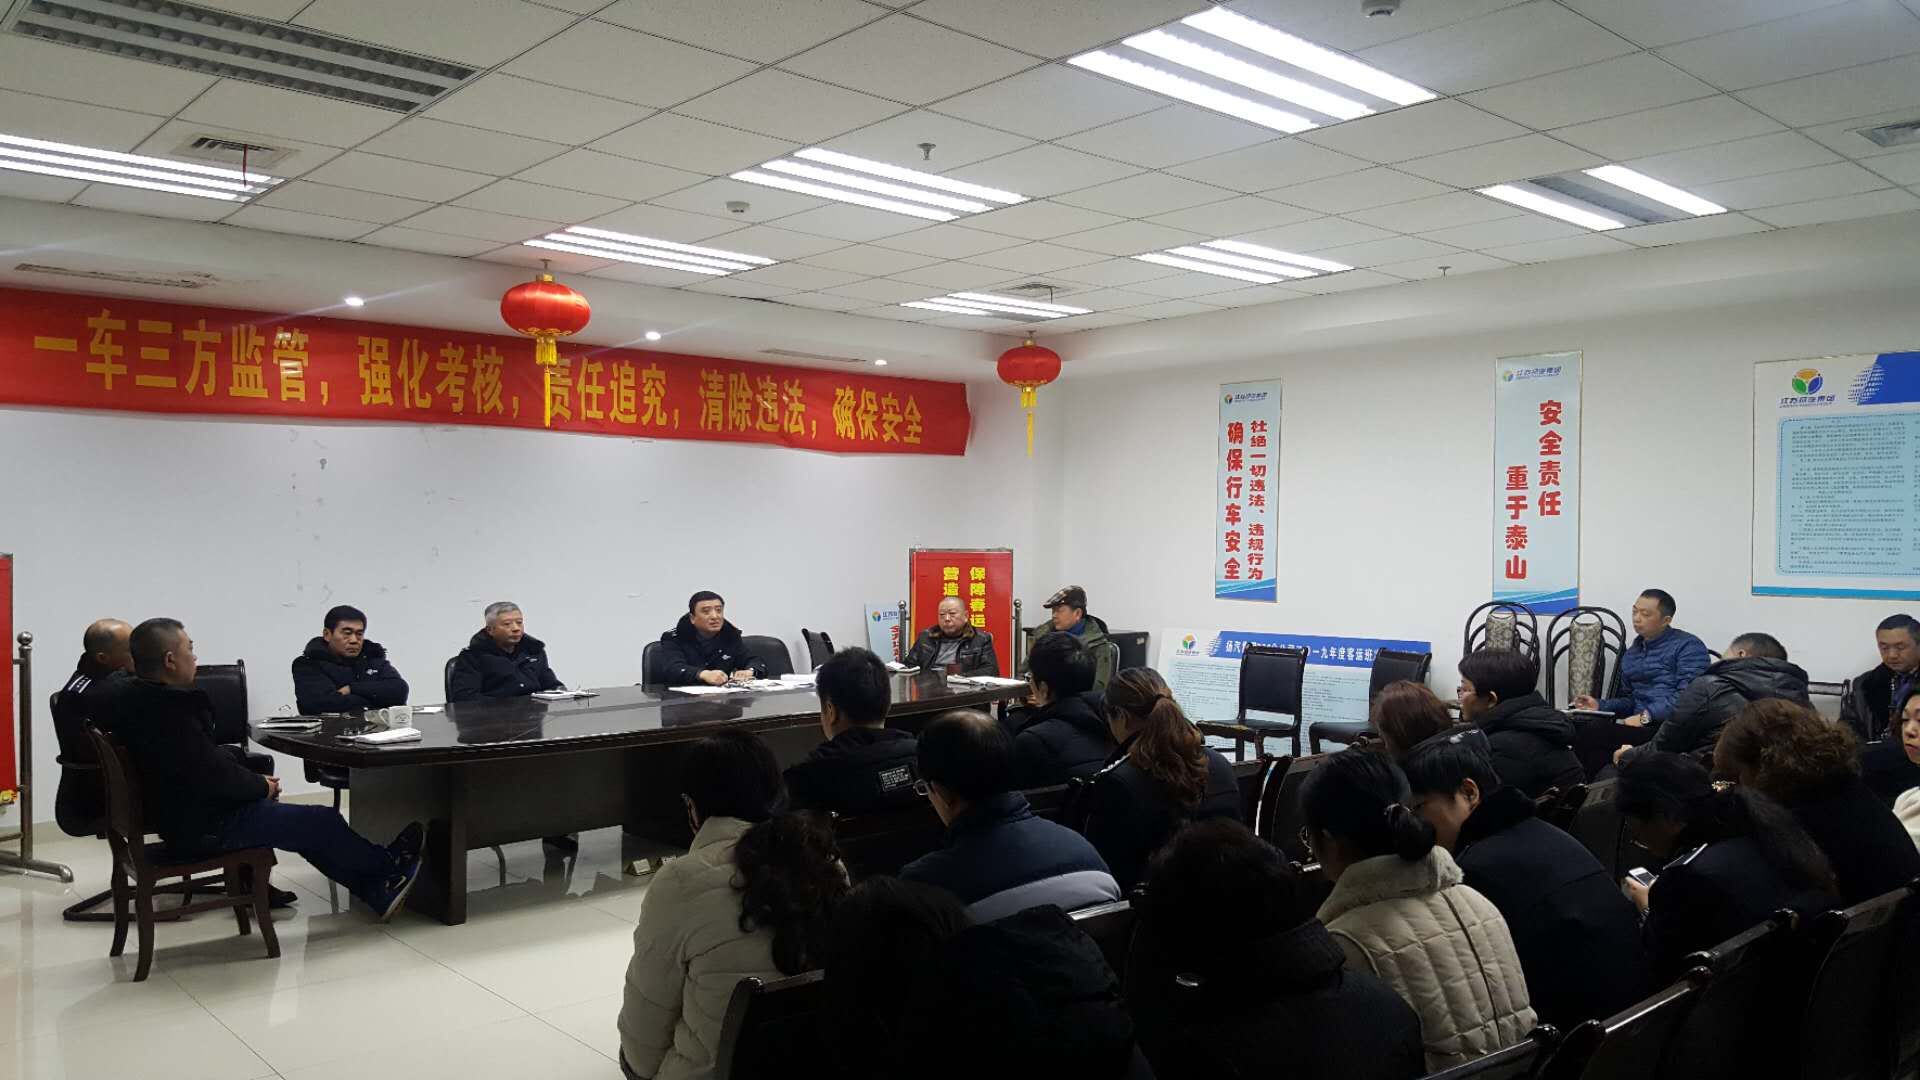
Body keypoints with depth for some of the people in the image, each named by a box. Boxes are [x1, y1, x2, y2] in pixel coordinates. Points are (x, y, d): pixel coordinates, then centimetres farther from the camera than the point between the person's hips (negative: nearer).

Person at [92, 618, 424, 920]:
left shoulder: (135, 697, 2)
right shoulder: (169, 713, -30)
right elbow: (214, 774, -26)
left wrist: (254, 780, 4)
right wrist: (262, 787, -8)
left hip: (180, 814, 10)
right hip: (204, 827, -10)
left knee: (306, 824, 18)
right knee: (324, 822, 2)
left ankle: (377, 892, 24)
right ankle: (388, 864, 26)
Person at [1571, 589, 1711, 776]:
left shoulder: (1688, 646, 2)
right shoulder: (1631, 654, 26)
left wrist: (1647, 715, -18)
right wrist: (1600, 706, 9)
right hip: (1642, 724, 6)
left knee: (1591, 733, -31)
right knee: (1581, 728, -28)